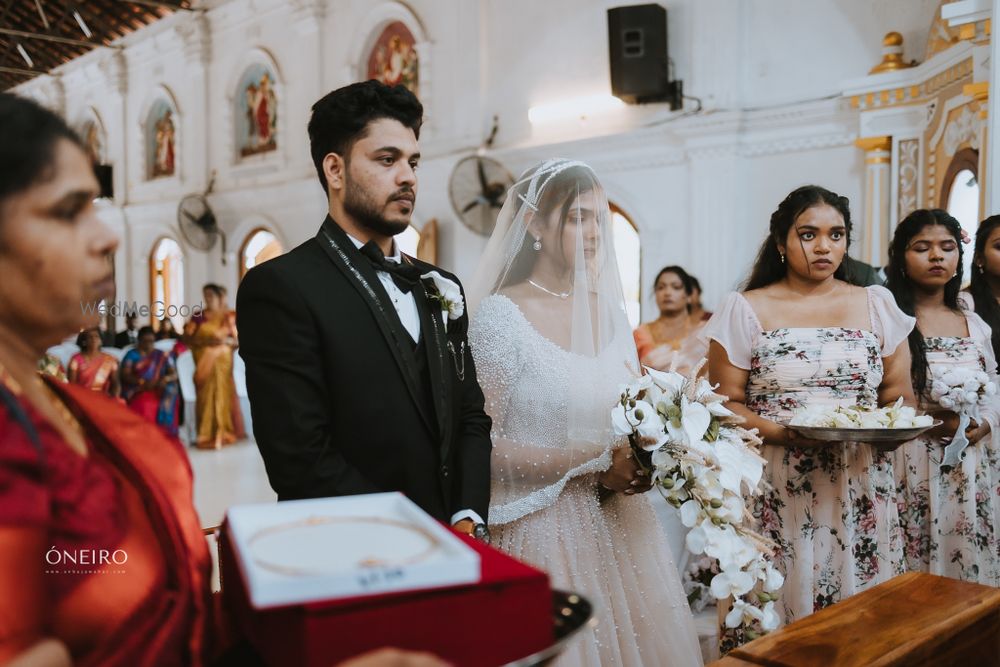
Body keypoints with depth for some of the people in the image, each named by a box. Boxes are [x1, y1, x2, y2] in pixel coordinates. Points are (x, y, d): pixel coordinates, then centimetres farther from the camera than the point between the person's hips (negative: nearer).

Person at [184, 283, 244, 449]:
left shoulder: (228, 316, 5)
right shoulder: (198, 316, 8)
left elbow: (237, 340, 1)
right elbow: (187, 338, 0)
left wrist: (225, 340, -17)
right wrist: (203, 340, -16)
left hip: (221, 362, -1)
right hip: (203, 364, 1)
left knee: (222, 396, -5)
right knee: (205, 397, -3)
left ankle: (222, 434, -2)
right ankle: (206, 435, 0)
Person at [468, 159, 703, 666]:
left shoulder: (610, 309, 7)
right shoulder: (501, 314, -12)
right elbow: (483, 443, -15)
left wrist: (642, 460, -4)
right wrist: (594, 463, -17)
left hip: (619, 521, 6)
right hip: (544, 526, -6)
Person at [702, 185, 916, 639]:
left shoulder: (877, 305, 10)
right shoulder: (746, 310, 0)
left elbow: (900, 395, 12)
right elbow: (725, 403, -3)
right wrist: (781, 433, -19)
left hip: (861, 494, 3)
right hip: (776, 498, -2)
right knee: (774, 615, 1)